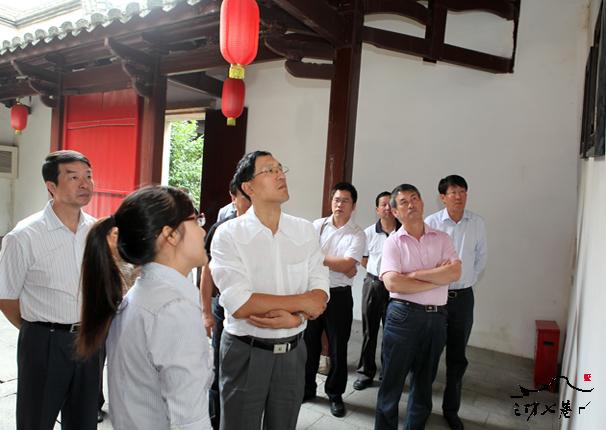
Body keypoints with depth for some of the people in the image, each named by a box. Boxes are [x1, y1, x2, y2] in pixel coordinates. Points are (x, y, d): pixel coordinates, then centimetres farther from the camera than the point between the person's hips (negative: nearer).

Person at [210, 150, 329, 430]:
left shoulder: (305, 231, 0)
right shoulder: (229, 234, -12)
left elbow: (320, 294, -4)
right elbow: (239, 304, -21)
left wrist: (295, 318, -23)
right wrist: (301, 302, -16)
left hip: (292, 352, 4)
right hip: (245, 353, -3)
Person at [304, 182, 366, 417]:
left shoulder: (357, 234, -4)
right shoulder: (318, 225, 3)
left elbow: (347, 265, -17)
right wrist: (338, 265, -13)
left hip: (339, 295, -2)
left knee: (338, 347, 9)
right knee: (309, 343, 13)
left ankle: (335, 394, 28)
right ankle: (307, 388, 32)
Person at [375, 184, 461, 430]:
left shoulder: (441, 238, 6)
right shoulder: (393, 242, -3)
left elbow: (455, 272, -9)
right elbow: (392, 283, -16)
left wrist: (414, 274, -15)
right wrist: (437, 278, -11)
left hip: (436, 317, 3)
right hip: (404, 315, -3)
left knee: (424, 384, 18)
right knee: (392, 382, 7)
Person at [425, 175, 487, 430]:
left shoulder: (477, 223, -1)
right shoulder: (430, 223, -10)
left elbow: (480, 258, 10)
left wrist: (468, 282, 9)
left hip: (463, 296, 3)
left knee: (457, 358, 12)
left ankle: (451, 409, 29)